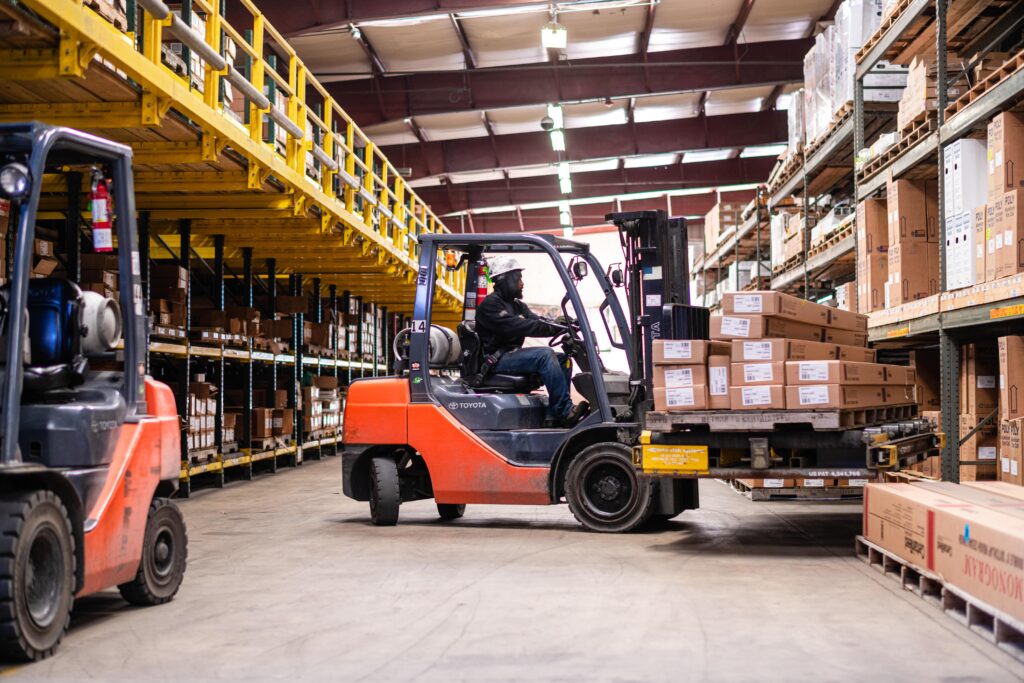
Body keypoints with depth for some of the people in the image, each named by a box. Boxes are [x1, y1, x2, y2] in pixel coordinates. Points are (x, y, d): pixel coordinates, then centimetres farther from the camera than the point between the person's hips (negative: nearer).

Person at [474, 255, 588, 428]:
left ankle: (553, 416, -13)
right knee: (545, 354, -27)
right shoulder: (490, 304, -10)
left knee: (563, 360, -5)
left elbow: (537, 321, 6)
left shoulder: (516, 304, 20)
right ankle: (565, 411, -29)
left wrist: (564, 326, -15)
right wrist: (559, 328, -27)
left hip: (512, 354, 9)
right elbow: (517, 327, -23)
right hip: (498, 360, -9)